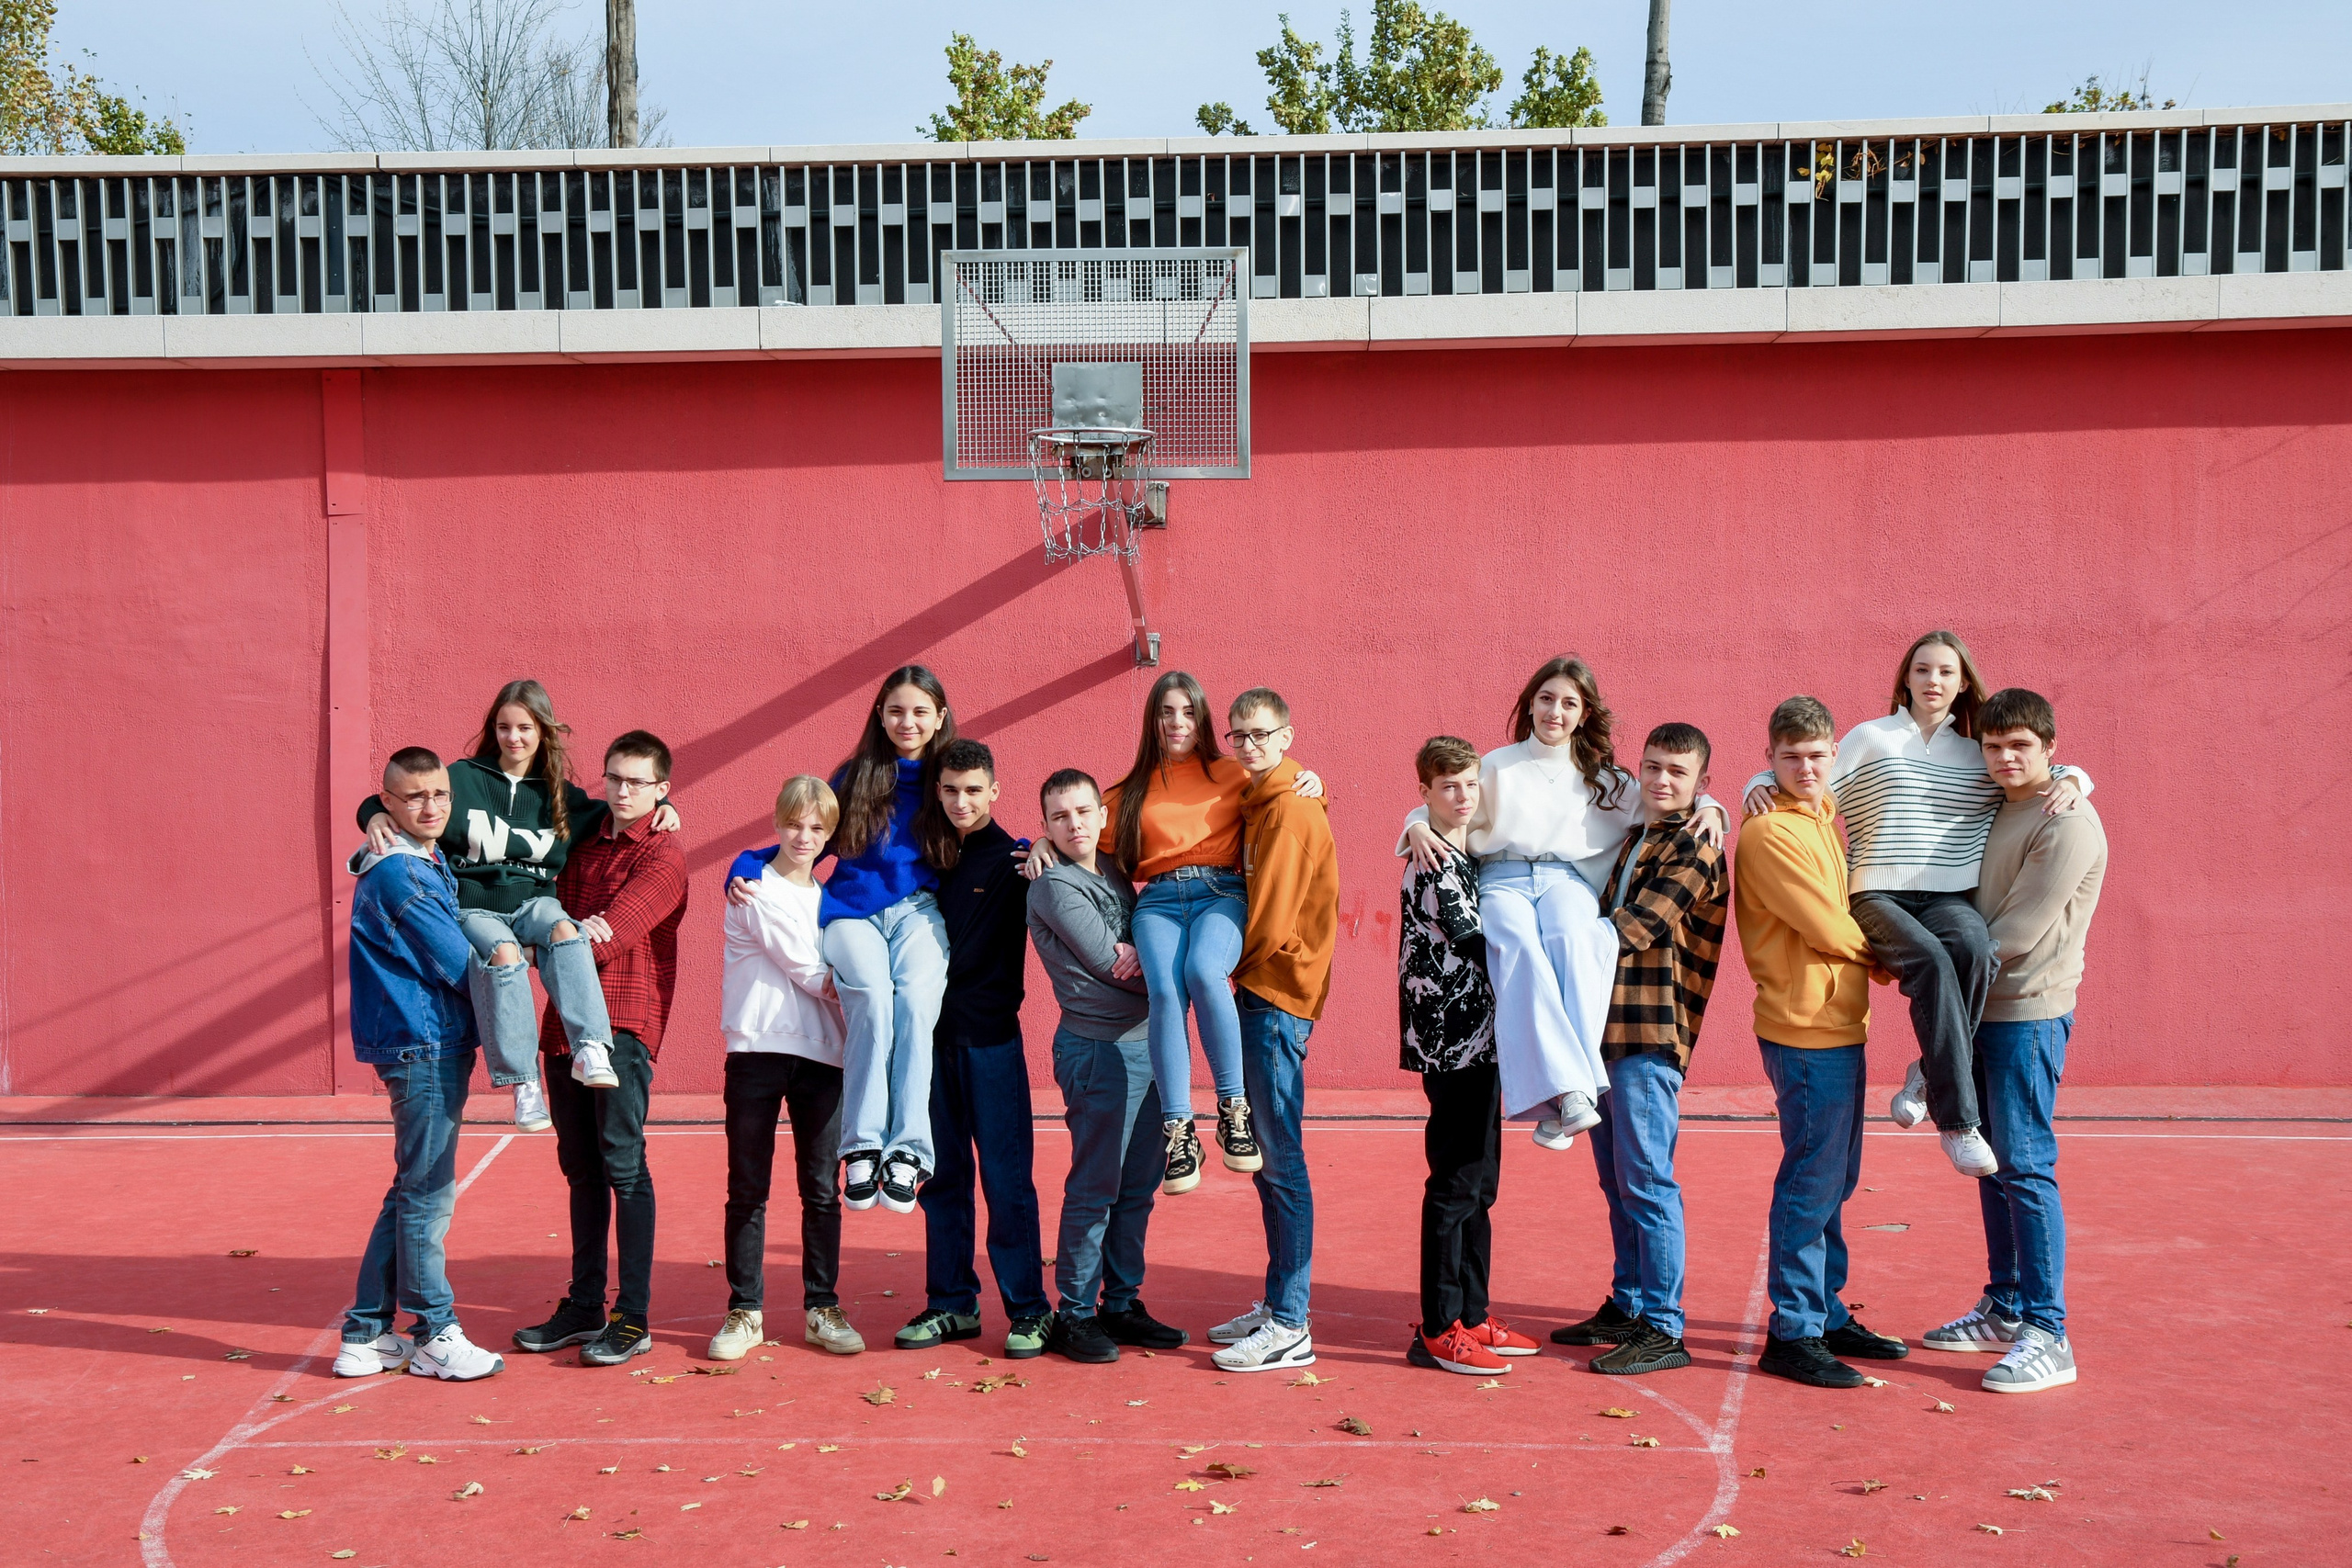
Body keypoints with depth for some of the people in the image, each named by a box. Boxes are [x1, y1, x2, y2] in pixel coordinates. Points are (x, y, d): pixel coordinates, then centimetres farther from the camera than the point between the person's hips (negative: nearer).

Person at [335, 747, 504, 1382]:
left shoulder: (433, 863, 14)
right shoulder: (397, 873, -15)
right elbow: (455, 962, -16)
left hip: (436, 1043, 10)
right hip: (422, 1044, -10)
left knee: (415, 1192, 14)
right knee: (428, 1193, -1)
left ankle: (367, 1335, 21)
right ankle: (435, 1335, 9)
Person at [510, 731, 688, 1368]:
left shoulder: (663, 854, -2)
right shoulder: (585, 847, 20)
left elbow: (616, 931, -14)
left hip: (623, 1022, -7)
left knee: (622, 1162, -8)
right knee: (581, 1167, 11)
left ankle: (633, 1319, -5)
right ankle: (584, 1307, 19)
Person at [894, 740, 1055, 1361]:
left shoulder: (1013, 861, -3)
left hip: (991, 1036, -5)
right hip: (935, 1035, 5)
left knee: (1006, 1176, -2)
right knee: (943, 1177, 10)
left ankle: (1029, 1309, 6)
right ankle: (951, 1303, 19)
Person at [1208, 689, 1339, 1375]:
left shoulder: (1290, 809, -12)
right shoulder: (1257, 804, 18)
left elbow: (1269, 915, -16)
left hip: (1276, 995, -10)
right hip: (1256, 990, 10)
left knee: (1279, 1157, -8)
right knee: (1265, 1156, 13)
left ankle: (1290, 1328, -6)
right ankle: (1276, 1305, 21)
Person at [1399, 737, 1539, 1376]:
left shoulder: (1466, 858, 16)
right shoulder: (1432, 864, -13)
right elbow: (1470, 941, -16)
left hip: (1478, 1040, 9)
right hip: (1452, 1041, -9)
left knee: (1479, 1183, 13)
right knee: (1455, 1184, -6)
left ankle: (1471, 1316, 21)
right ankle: (1438, 1331, -1)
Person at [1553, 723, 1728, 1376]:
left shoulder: (1693, 848, -8)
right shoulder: (1635, 839, 20)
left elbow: (1635, 926, -17)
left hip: (1651, 1031, -9)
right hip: (1610, 1026, 9)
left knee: (1647, 1179, -8)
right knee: (1617, 1177, 14)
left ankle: (1662, 1329, -3)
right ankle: (1627, 1306, 23)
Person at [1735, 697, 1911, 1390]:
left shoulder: (1827, 815, 14)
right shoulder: (1769, 832, -15)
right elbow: (1831, 930, -16)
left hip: (1839, 1023, 9)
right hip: (1806, 1028, -9)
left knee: (1832, 1181, 16)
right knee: (1810, 1184, -6)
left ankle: (1827, 1317, 26)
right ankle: (1792, 1335, 1)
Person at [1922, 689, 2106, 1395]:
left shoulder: (2067, 825, -13)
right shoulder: (1994, 812, 14)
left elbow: (2019, 933, -17)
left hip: (2028, 1013, -9)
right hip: (1983, 1010, 9)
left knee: (2026, 1165, -9)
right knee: (1993, 1162, 14)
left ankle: (2047, 1336, -6)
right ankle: (2004, 1309, 24)